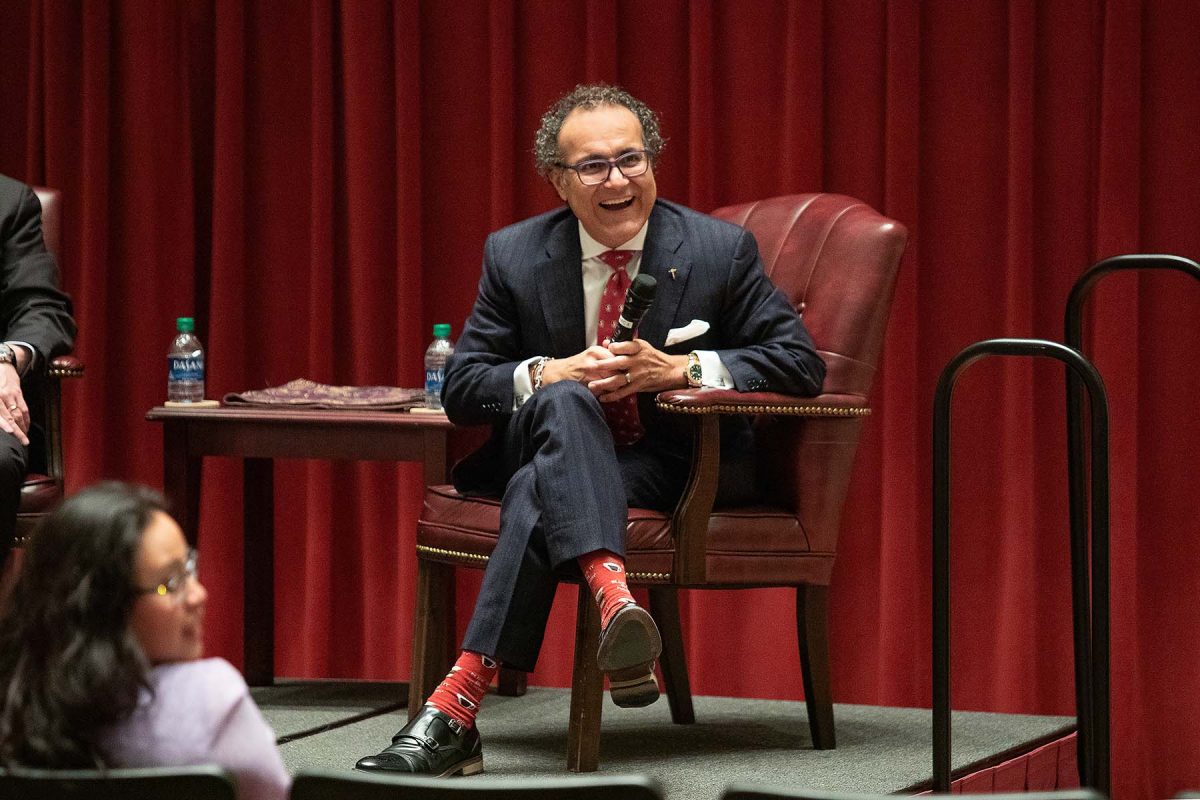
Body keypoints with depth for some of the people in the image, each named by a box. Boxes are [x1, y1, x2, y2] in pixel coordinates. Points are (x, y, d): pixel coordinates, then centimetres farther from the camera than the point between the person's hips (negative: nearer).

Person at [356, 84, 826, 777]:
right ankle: (613, 597, -57)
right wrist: (548, 375, -19)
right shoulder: (515, 256, 4)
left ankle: (458, 706, -41)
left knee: (540, 492, -34)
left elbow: (801, 362, -5)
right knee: (562, 401, -36)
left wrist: (683, 369, -20)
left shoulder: (721, 250, -1)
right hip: (558, 442, 2)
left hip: (680, 467, -2)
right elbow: (461, 387, 3)